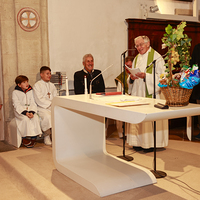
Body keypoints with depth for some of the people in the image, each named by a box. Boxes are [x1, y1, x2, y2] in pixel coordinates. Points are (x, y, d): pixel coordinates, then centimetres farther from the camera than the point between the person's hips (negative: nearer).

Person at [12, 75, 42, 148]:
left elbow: (33, 103, 4)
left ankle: (33, 138, -17)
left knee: (36, 118, -25)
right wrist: (25, 112, -23)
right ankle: (25, 139, -19)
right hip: (20, 111, -3)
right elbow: (17, 105, -10)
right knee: (26, 119, -32)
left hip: (30, 110, 3)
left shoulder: (30, 91, 9)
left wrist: (32, 112, -16)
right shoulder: (15, 93, -2)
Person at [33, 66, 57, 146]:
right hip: (42, 107, -5)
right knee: (47, 116, -35)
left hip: (52, 107, 5)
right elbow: (39, 100, -8)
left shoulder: (52, 85, 22)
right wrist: (50, 104, -13)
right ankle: (46, 137, -19)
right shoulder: (37, 85, 2)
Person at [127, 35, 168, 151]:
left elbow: (161, 76, -11)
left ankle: (151, 143, 4)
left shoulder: (156, 57, -4)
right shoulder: (137, 58, 16)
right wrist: (131, 78, -4)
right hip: (137, 93, 7)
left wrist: (146, 76, -22)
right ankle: (139, 141, 16)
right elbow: (131, 77, 19)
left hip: (150, 93, -6)